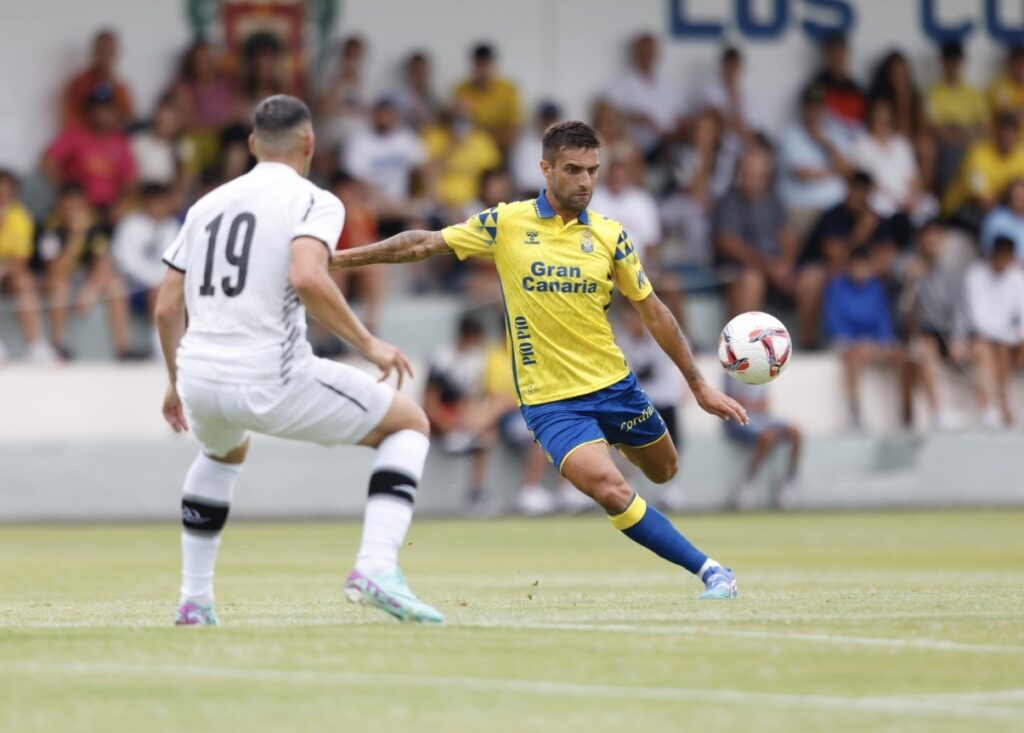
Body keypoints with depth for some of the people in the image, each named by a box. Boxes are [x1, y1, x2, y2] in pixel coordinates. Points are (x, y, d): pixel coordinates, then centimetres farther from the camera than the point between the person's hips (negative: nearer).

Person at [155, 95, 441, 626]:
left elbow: (166, 308, 17)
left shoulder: (206, 205, 18)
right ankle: (376, 567, -7)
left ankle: (194, 601, 34)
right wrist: (367, 343, -11)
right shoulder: (313, 202, -1)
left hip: (199, 379, 6)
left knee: (223, 453, 41)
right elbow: (306, 278, -21)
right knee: (409, 425, 12)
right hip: (271, 380, -6)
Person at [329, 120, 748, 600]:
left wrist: (699, 385, 7)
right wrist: (339, 258, 3)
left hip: (614, 384, 3)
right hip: (550, 399, -3)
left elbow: (653, 312, 7)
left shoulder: (609, 236, 1)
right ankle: (708, 570, -12)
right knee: (611, 491, -21)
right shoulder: (505, 224, -4)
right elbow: (423, 245, 4)